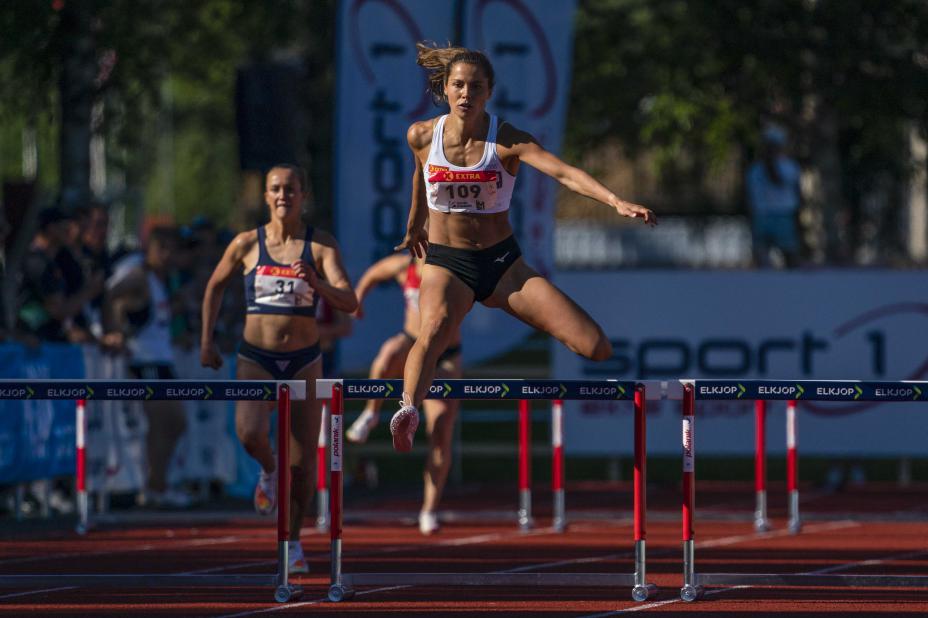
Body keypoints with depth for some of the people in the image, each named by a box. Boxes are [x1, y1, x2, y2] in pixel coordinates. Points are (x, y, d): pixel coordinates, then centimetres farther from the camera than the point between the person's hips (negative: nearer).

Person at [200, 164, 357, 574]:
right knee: (249, 432, -28)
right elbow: (215, 287, 15)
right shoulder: (247, 244, -1)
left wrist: (316, 284, -32)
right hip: (256, 359, 0)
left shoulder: (321, 245, -4)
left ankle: (292, 542, 22)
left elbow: (349, 302, -14)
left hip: (303, 362, 0)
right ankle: (269, 470, 8)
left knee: (303, 464, 1)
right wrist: (206, 341, 12)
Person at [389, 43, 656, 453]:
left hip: (502, 262, 0)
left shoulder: (508, 141, -12)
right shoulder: (421, 136, -4)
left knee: (595, 348, -8)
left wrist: (617, 202, -42)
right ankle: (408, 410, -58)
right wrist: (415, 225, 35)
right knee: (434, 330, -37)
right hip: (446, 264, 0)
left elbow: (563, 172, -27)